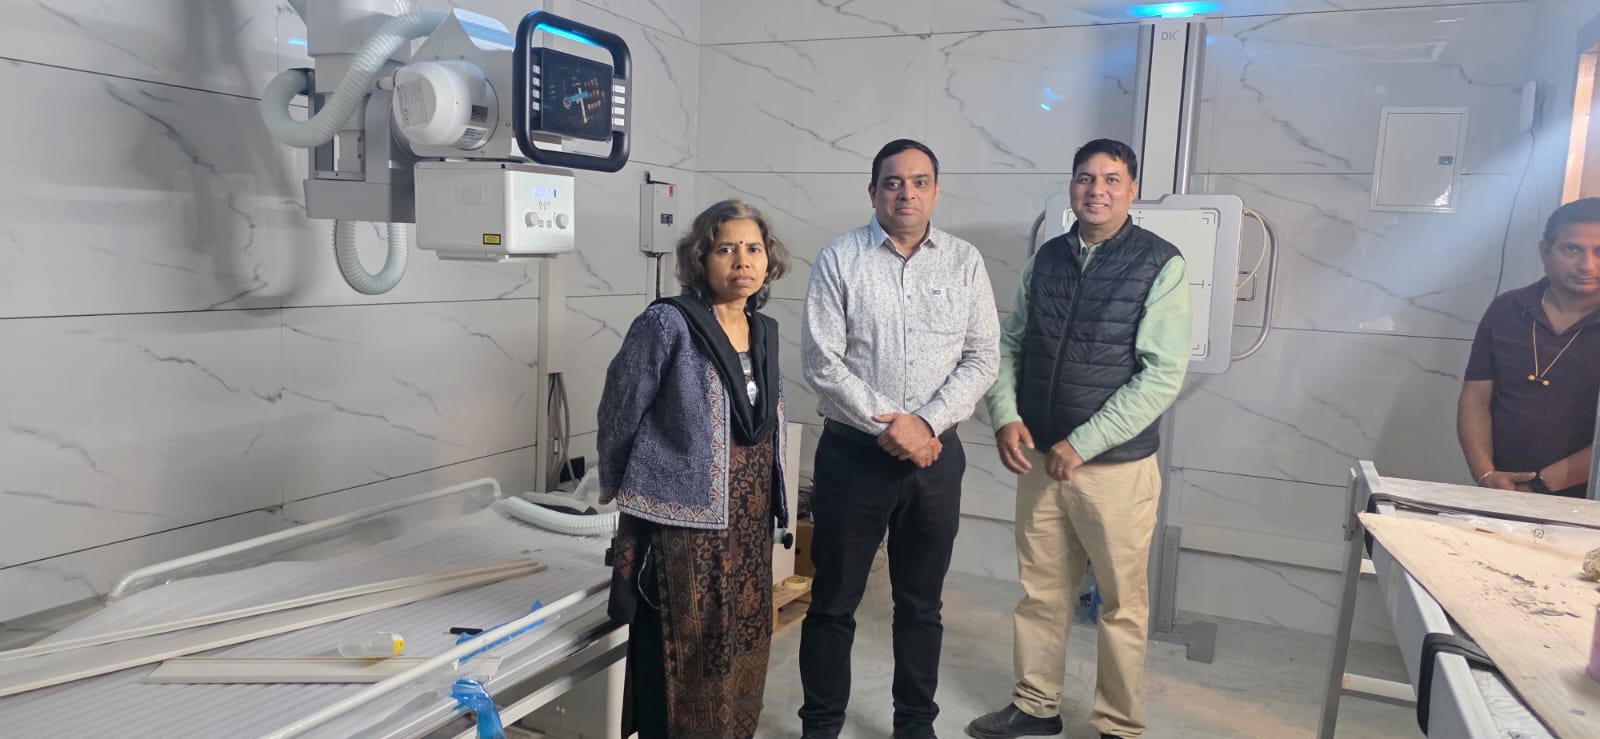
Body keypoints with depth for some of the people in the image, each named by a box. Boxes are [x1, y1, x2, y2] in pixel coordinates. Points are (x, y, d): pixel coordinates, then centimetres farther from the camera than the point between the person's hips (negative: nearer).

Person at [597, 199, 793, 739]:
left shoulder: (764, 332, 8)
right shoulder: (667, 324, -12)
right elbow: (618, 416, -5)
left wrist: (768, 507, 15)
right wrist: (619, 489, 5)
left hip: (750, 523, 6)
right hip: (682, 522, -6)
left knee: (740, 654, 15)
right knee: (681, 662, 3)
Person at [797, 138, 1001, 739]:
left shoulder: (964, 262, 4)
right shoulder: (840, 260, -3)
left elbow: (982, 358, 0)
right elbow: (821, 361, -9)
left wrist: (927, 423, -12)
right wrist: (887, 424, -15)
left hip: (937, 454, 2)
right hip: (853, 452, -2)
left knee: (921, 603, 14)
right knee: (833, 601, 8)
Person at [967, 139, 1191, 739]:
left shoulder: (1161, 265, -10)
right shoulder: (1046, 259, 6)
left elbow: (1163, 375, -15)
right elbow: (1009, 344, 11)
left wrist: (1081, 446, -16)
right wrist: (1005, 416, -7)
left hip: (1117, 467, -4)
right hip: (1039, 459, 4)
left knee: (1121, 603, 9)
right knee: (1040, 591, 15)